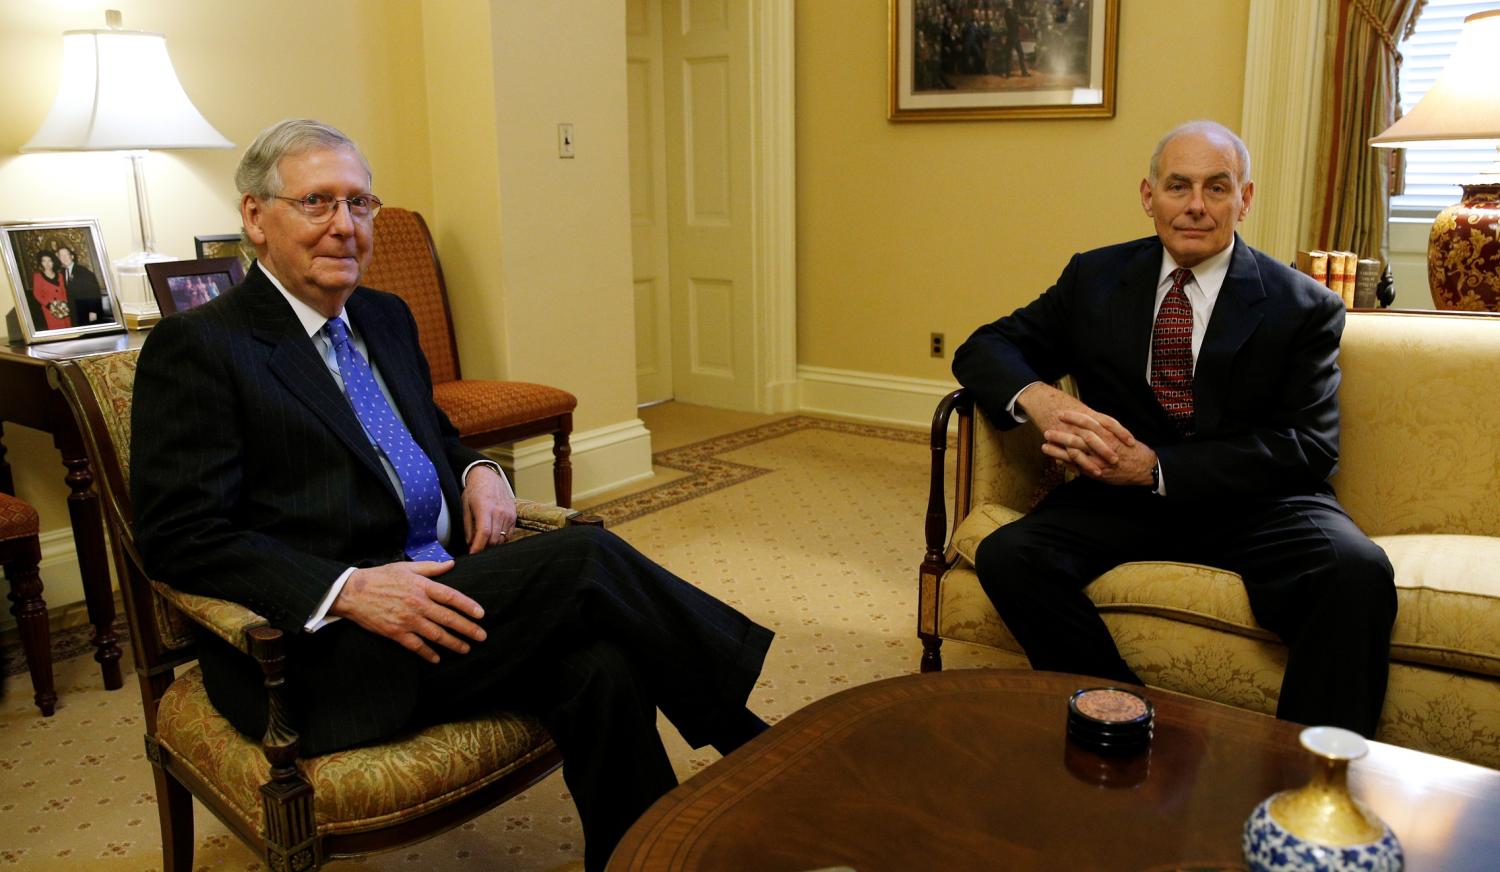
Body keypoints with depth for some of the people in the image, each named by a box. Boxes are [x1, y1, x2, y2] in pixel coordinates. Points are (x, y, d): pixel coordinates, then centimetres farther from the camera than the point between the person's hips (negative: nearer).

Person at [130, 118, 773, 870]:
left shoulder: (385, 318, 18)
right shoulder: (195, 348, -4)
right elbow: (178, 538, -11)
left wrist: (477, 470, 6)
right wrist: (347, 590, -24)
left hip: (443, 594, 7)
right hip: (324, 653, -6)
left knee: (601, 667, -24)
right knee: (584, 556, -23)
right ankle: (745, 738, -4)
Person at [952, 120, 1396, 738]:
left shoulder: (1304, 307, 2)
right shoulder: (1095, 278, 9)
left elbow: (1309, 448, -7)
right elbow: (983, 349, 8)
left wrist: (1156, 467, -20)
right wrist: (1036, 397, -18)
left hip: (1255, 503, -1)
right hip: (1122, 498, 2)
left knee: (1358, 571, -32)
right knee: (1008, 555, -25)